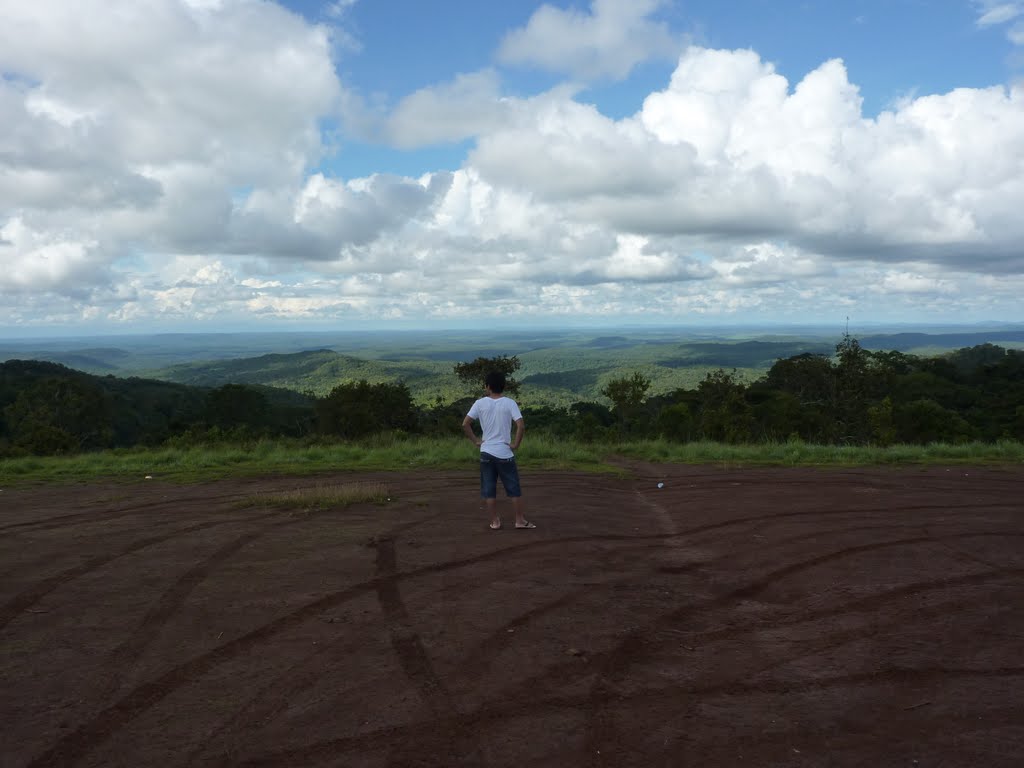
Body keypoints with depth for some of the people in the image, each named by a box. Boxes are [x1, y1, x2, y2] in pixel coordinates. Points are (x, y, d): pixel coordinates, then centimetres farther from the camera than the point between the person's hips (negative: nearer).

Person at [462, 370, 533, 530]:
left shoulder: (480, 403, -2)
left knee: (489, 490, 9)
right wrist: (515, 444, -5)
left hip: (486, 452, 1)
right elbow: (521, 426, -16)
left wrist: (476, 440, 3)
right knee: (514, 489, 8)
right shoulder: (509, 403, -5)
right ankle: (520, 520, 12)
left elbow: (465, 424, -6)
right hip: (505, 453, -1)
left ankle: (495, 521, 13)